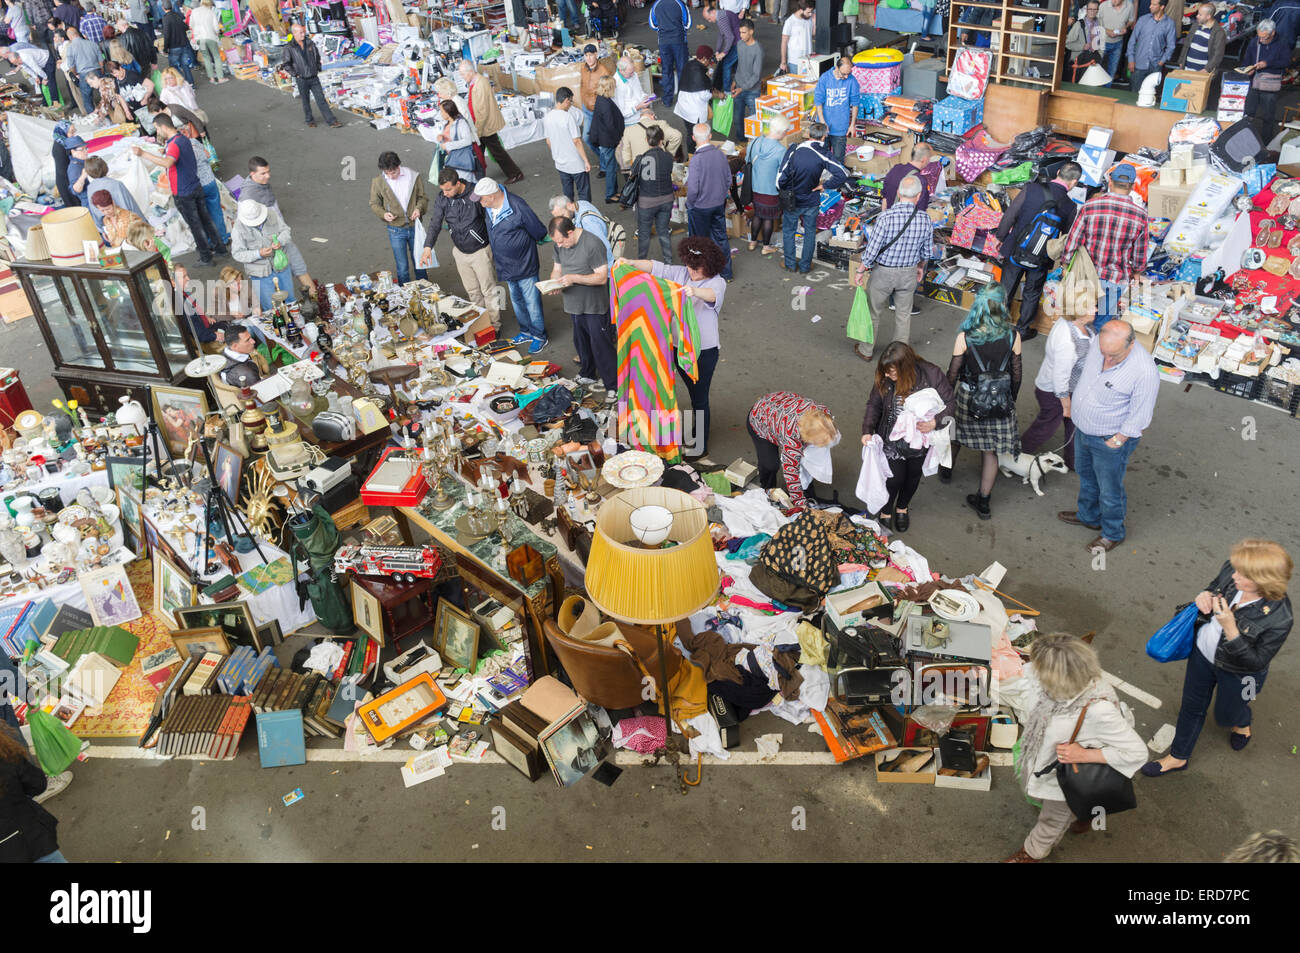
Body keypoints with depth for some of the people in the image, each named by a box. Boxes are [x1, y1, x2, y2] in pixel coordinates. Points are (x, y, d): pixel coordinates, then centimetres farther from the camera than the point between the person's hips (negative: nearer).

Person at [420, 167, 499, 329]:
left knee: (488, 290, 4)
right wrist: (428, 246, -26)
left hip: (480, 250, -4)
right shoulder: (441, 199, -8)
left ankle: (494, 325, 17)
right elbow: (435, 223, -10)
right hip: (460, 252, 4)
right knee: (472, 291, 16)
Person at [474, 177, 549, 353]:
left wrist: (524, 243, 6)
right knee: (516, 300, 20)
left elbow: (539, 232, -15)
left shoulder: (517, 207, -24)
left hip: (524, 265, -7)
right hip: (506, 266, 7)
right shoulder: (488, 208, -4)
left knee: (531, 302, 2)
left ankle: (539, 336, 17)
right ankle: (526, 331, 37)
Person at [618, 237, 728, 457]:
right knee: (692, 390, 25)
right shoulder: (681, 273, 0)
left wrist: (694, 291, -61)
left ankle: (701, 446, 14)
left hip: (704, 350, -6)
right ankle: (703, 417, 50)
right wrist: (631, 263, -18)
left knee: (699, 396, 2)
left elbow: (712, 295, -40)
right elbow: (656, 267, -4)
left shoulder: (717, 283, -18)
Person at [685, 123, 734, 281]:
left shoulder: (697, 160, -24)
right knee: (721, 238, 17)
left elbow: (693, 189, -22)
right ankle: (726, 272, 26)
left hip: (700, 208, -5)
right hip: (719, 204, 6)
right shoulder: (721, 154, -5)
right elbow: (729, 180, 5)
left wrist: (689, 205, -4)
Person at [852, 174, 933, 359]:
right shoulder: (925, 220, -12)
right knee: (903, 315, 19)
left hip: (883, 272, -3)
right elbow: (927, 252, 1)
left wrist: (860, 271, -6)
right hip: (909, 274, 3)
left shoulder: (886, 217, -25)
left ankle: (866, 350, 33)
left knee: (874, 312, 17)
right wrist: (920, 266, 21)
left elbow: (872, 250, -21)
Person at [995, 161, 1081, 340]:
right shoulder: (1070, 207, -14)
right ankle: (1022, 330, 33)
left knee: (1005, 289, 17)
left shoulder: (1031, 189, -17)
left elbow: (1009, 216, -12)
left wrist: (1001, 237, 3)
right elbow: (1068, 237, -2)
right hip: (1040, 261, 0)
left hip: (1015, 251, 0)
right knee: (1032, 294, 20)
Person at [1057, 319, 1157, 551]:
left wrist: (1115, 442, -17)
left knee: (1109, 491, 14)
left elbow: (1138, 418, -23)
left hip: (1110, 439, -7)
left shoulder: (1145, 372, -33)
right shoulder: (1097, 342, -15)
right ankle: (1088, 516, 54)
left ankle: (1113, 533, 39)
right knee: (1086, 477, 29)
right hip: (1083, 429, 7)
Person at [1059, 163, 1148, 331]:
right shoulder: (1140, 215, -7)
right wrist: (1137, 271, 23)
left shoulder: (1089, 207, -10)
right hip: (1115, 279, 0)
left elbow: (1073, 241, -5)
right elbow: (1140, 251, 4)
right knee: (1101, 324, 11)